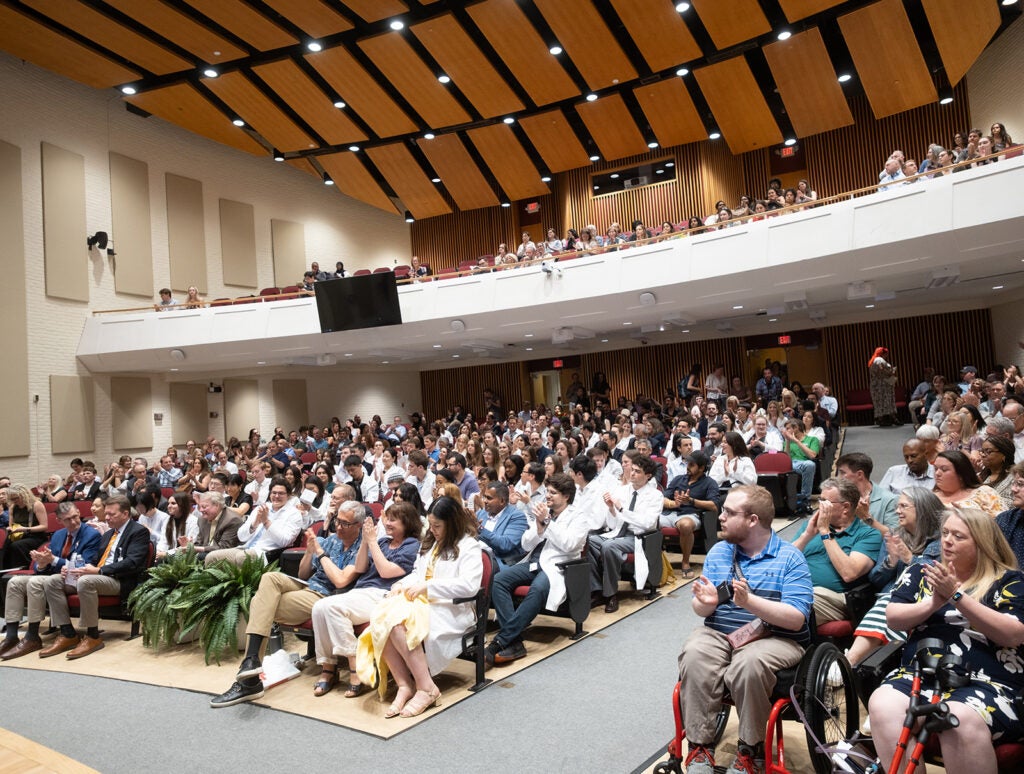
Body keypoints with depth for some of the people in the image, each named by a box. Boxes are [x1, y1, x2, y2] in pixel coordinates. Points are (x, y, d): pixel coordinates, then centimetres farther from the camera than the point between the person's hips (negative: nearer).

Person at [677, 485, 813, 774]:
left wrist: (749, 601, -27)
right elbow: (701, 610, 8)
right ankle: (700, 745, -14)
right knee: (694, 655, -28)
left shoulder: (790, 558, -4)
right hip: (718, 633, 4)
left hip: (774, 638, -3)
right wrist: (706, 603, -17)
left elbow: (796, 619, -14)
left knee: (749, 663, -35)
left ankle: (751, 749, -11)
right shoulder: (718, 551, 8)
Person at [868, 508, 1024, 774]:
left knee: (959, 720, -37)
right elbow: (893, 618, 9)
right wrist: (933, 603, -9)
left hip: (985, 682, -2)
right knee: (882, 705, -30)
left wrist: (956, 595, -14)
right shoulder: (922, 573, 17)